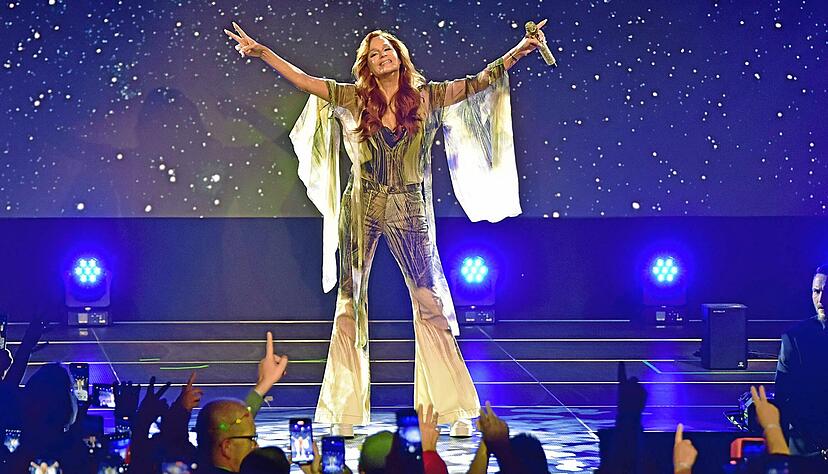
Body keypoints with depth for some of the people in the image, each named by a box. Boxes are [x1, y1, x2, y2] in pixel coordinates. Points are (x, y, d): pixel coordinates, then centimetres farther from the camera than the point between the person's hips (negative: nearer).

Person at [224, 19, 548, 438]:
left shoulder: (426, 97, 4)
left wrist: (519, 51, -4)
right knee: (350, 304, 3)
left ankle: (456, 411, 3)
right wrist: (263, 53, 0)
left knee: (430, 303, -3)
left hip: (409, 211, -1)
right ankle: (345, 414, 9)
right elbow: (304, 81, 4)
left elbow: (478, 83, 3)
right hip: (361, 209, 1)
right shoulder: (355, 99, 5)